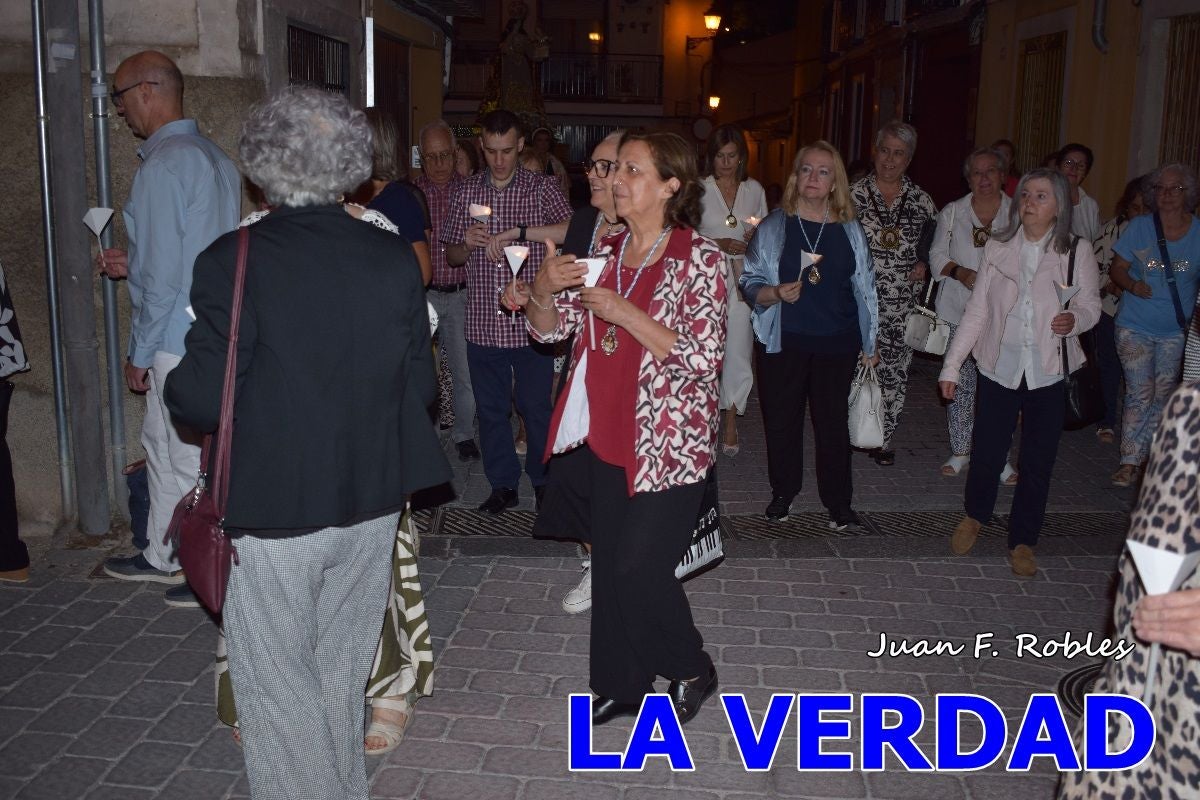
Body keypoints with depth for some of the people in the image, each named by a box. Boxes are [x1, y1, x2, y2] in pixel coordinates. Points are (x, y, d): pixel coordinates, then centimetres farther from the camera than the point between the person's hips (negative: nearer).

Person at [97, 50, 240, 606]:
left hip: (181, 340, -10)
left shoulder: (163, 164, -18)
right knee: (162, 444, 23)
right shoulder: (215, 157, 11)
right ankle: (162, 557, 38)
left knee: (193, 460, 2)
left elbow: (164, 275, -19)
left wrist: (139, 352, -10)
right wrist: (132, 263, 20)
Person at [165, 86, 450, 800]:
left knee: (278, 683, 11)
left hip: (274, 508, -5)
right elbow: (420, 386, 0)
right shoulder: (396, 257, -4)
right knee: (343, 672, 22)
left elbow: (203, 401, -16)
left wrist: (173, 381, 6)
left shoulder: (233, 261, -16)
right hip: (373, 501, 5)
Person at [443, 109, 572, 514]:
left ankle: (545, 481, 23)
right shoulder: (465, 192, 9)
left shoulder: (540, 188, -2)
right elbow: (451, 256, 15)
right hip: (483, 323, 3)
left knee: (536, 406, 6)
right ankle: (503, 484, 24)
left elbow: (574, 230, -19)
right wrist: (467, 244, -8)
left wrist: (517, 231, -26)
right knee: (490, 408, 11)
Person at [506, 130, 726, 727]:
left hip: (669, 441, -6)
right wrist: (543, 288, -11)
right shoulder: (606, 251, 8)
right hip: (607, 436, 6)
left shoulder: (698, 257, -10)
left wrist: (623, 313, -22)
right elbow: (550, 329, 11)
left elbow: (704, 357, -19)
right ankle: (621, 684, 29)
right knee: (611, 564, 12)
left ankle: (691, 669, 24)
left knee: (640, 566, -3)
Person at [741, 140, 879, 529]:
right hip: (783, 341, -1)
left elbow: (864, 288, 10)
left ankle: (838, 500, 18)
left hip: (837, 343, 1)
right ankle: (783, 491, 26)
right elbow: (750, 282, 1)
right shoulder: (773, 227, 1)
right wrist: (775, 293, -20)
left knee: (833, 422, 4)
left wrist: (869, 344, 10)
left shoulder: (849, 230, 6)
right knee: (782, 420, 7)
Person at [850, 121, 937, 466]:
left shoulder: (920, 200, 7)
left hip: (904, 303, 2)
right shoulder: (854, 195, 0)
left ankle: (884, 438, 18)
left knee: (895, 371, 5)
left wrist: (925, 262, 0)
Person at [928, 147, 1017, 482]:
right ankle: (960, 451, 17)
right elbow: (937, 255, 7)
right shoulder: (952, 212, 8)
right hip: (960, 312, 1)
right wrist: (960, 272, -11)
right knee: (961, 382, 5)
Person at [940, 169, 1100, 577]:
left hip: (1049, 371, -1)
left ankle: (1022, 540, 21)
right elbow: (976, 311, 3)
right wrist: (951, 365, 0)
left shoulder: (1077, 251, -2)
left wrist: (1074, 319, -20)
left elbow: (1091, 305, 5)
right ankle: (975, 516, 34)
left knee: (1038, 460, 4)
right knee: (987, 451, 5)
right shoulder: (997, 248, 1)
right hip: (999, 366, 1)